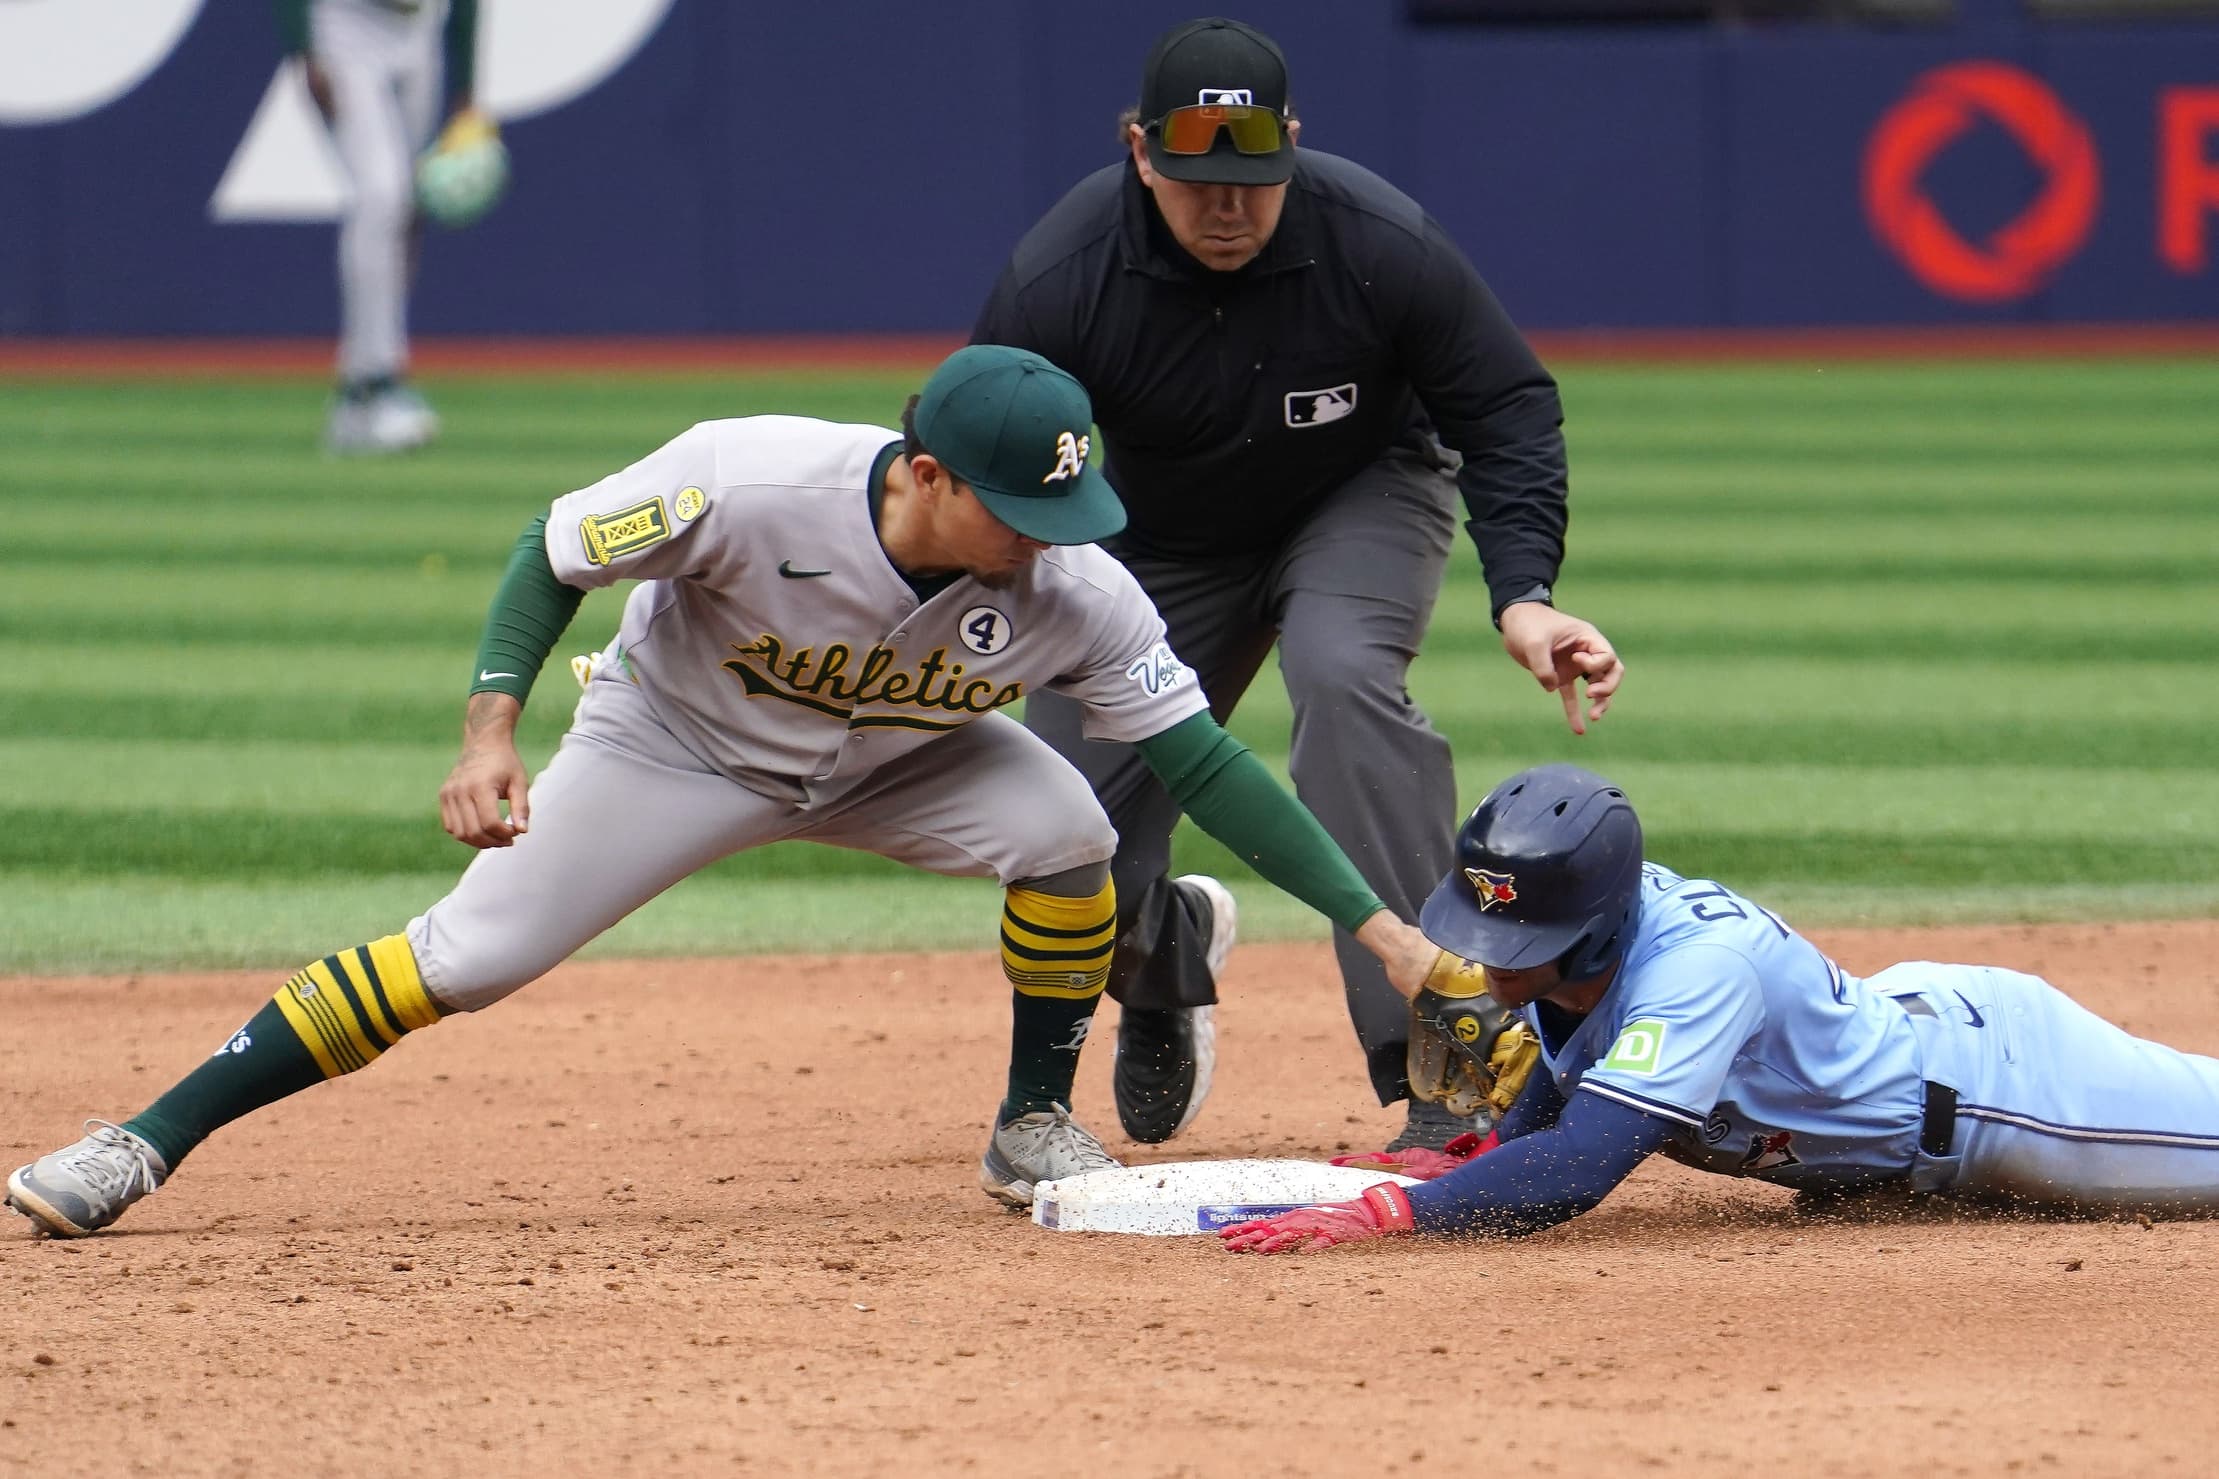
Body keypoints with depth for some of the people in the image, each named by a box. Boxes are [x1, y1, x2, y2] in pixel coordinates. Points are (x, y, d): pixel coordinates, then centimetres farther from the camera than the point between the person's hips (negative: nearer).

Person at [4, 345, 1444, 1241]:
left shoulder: (1074, 591, -30)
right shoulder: (745, 485, -37)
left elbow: (1201, 758, -27)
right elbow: (557, 552, -20)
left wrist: (1375, 920, -33)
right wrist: (492, 729, -30)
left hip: (895, 761, 2)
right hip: (678, 741, -2)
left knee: (1068, 832, -24)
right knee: (466, 957, -12)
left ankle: (1036, 1127, -1)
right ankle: (151, 1140, -5)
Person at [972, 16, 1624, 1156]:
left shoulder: (1380, 243, -29)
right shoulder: (1058, 281, -28)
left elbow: (1507, 409, -17)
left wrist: (1521, 595, -31)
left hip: (1361, 503, -2)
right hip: (1163, 540, 2)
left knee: (1344, 673, -36)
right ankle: (1167, 952, 37)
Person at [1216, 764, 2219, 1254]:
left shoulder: (1700, 966, -41)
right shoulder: (1574, 955, -16)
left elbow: (1578, 1168, -48)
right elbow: (1564, 1094, 7)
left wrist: (1383, 1213, -51)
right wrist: (1469, 1160, -11)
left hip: (2002, 1074, -7)